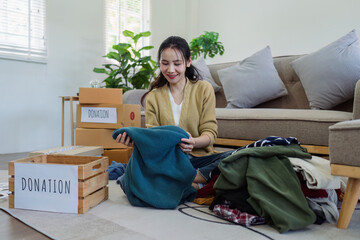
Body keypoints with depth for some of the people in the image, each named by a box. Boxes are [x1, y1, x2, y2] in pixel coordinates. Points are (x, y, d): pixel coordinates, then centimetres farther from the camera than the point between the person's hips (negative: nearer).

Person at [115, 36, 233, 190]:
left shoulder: (204, 89, 5)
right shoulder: (153, 97, 9)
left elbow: (210, 132, -1)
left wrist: (193, 142, -24)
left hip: (199, 158, 0)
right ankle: (196, 186, -24)